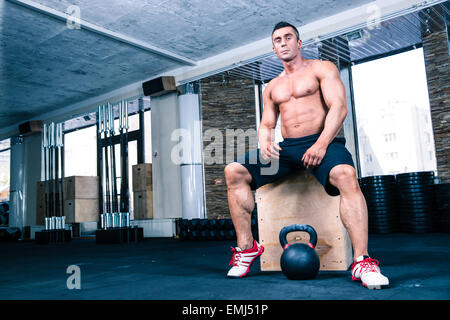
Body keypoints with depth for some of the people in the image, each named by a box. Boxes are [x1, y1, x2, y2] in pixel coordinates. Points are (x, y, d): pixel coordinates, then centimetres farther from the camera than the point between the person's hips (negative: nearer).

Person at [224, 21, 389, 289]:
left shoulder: (322, 69, 8)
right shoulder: (272, 87, 23)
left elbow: (339, 107, -6)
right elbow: (266, 124, 20)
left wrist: (321, 144, -22)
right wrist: (265, 143, -6)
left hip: (322, 142, -4)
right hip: (286, 147, 5)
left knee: (346, 174, -39)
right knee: (234, 172, -14)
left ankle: (362, 261, -36)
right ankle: (247, 247, -10)